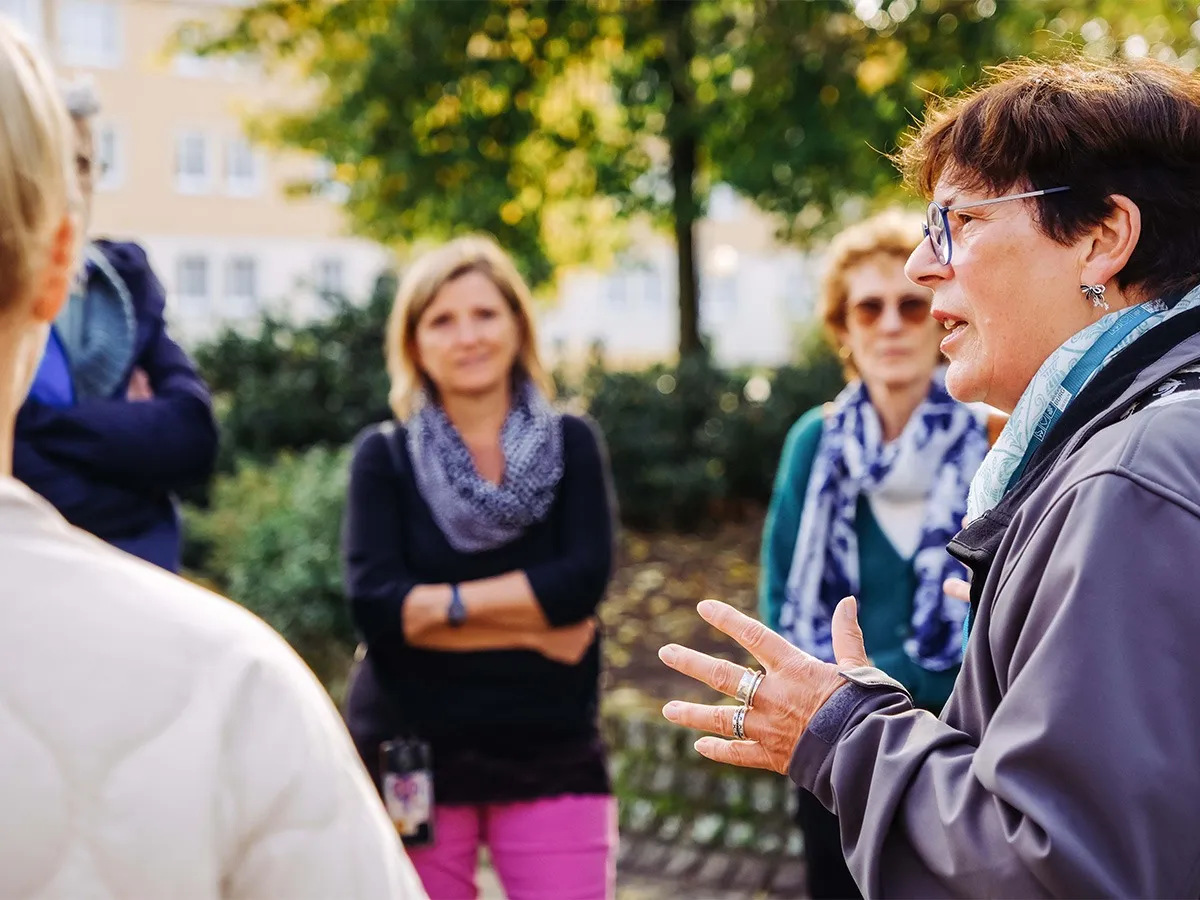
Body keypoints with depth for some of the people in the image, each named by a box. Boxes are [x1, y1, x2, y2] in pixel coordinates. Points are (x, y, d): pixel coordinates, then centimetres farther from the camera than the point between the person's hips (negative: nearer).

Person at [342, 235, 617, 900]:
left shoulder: (571, 445, 4)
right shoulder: (384, 456, 2)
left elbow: (582, 580, -11)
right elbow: (374, 605, -12)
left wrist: (442, 602, -13)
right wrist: (529, 629, -13)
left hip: (552, 756, 0)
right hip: (409, 757, 0)